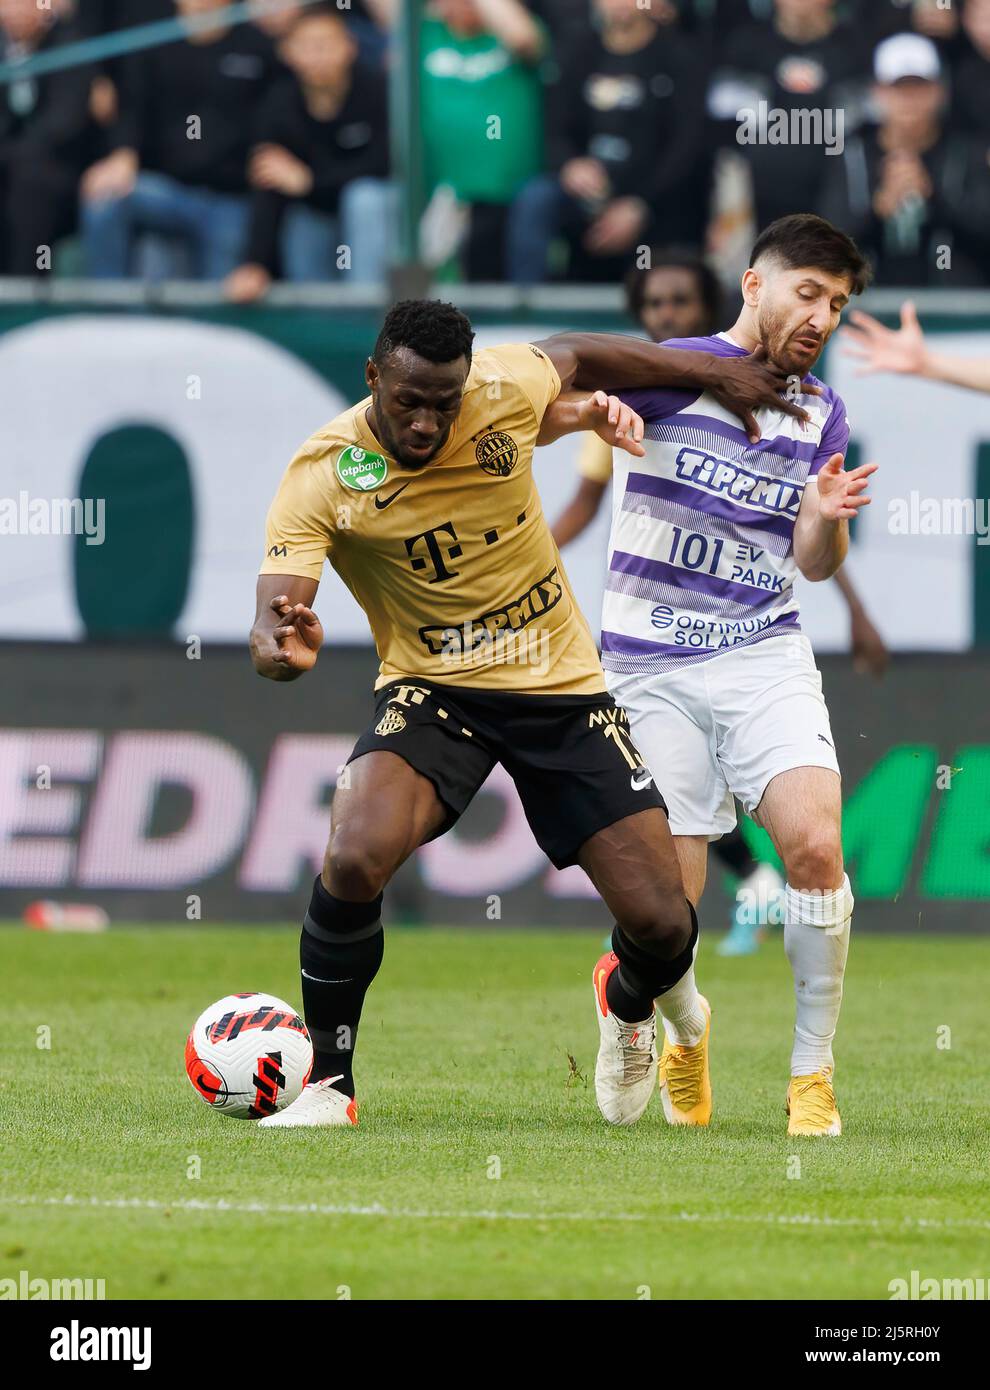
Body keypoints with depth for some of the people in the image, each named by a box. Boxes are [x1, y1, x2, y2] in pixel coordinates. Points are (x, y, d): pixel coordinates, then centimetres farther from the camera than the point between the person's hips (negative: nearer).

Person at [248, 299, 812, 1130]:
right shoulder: (322, 478, -18)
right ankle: (328, 1085, -9)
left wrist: (715, 374, 16)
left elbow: (574, 356, 11)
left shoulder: (506, 390, -13)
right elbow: (276, 616, -25)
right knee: (353, 859, -31)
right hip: (432, 690, -2)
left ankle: (629, 1004, 37)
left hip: (562, 687, 2)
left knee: (662, 924, -4)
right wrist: (280, 646, -50)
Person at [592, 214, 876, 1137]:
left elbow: (814, 565, 15)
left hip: (765, 654, 3)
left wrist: (827, 521, -8)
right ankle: (686, 1028, 30)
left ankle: (812, 1075, -6)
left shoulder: (821, 413, 11)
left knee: (815, 845, -21)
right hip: (652, 669, -3)